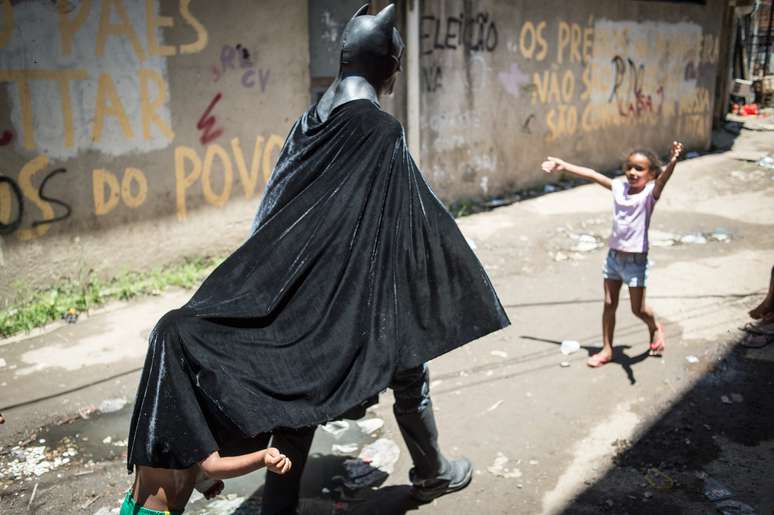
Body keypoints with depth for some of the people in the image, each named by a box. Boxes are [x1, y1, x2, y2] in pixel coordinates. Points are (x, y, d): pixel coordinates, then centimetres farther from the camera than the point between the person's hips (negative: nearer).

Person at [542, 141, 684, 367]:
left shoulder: (649, 194, -14)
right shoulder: (619, 187, 0)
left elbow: (662, 179, -35)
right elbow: (592, 174, 9)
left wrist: (672, 162, -56)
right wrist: (563, 165, 13)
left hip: (636, 260, -5)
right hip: (614, 255, 5)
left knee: (638, 309, 6)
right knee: (609, 304, 11)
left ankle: (655, 328, 39)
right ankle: (606, 349, 23)